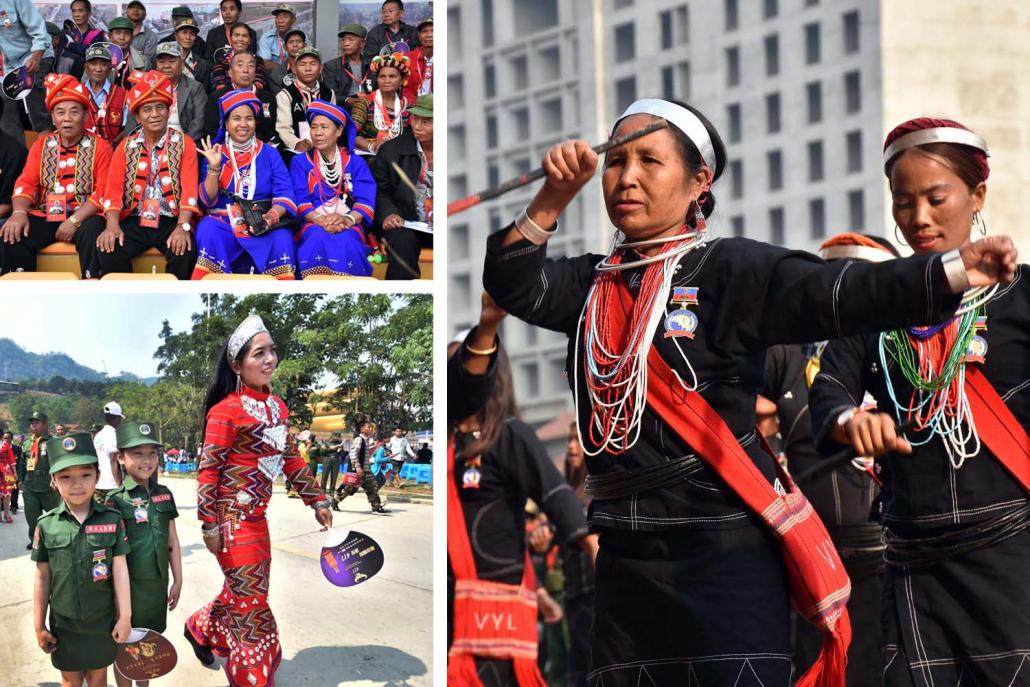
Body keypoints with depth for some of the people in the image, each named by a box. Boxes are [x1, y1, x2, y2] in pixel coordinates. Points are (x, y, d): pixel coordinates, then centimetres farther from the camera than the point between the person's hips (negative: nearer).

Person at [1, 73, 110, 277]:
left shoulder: (100, 147, 2)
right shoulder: (42, 145, 14)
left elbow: (103, 192, -7)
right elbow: (26, 183, 5)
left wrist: (74, 221, -19)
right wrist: (19, 212, -16)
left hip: (84, 216, -3)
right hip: (46, 216, 3)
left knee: (92, 234, -36)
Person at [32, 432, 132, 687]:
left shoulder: (112, 520, -9)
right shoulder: (46, 525, -8)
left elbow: (120, 570, -5)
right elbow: (43, 578, -1)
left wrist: (125, 617, -4)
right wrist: (39, 626, 1)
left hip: (103, 624, 0)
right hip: (64, 625, 0)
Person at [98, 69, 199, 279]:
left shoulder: (184, 143, 5)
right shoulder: (126, 146, 12)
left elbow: (189, 188, -6)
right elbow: (114, 189, 2)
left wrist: (182, 227, -22)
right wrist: (112, 226, -17)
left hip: (171, 221, -2)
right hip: (134, 221, 2)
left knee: (184, 251, -31)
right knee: (109, 249, -25)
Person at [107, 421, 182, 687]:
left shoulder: (164, 495, 3)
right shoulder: (117, 500, -13)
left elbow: (172, 541, 9)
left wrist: (177, 580, 9)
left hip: (158, 582, 5)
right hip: (130, 583, -5)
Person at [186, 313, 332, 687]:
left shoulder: (277, 406, 8)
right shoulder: (225, 411, -15)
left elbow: (291, 459, 17)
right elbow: (208, 469, -15)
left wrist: (317, 501, 14)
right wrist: (210, 525, -17)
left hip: (257, 515, 8)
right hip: (232, 516, -8)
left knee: (244, 590, 17)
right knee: (251, 599, -3)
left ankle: (202, 628, 40)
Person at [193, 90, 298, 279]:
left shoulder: (269, 154, 12)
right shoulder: (215, 154, 11)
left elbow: (284, 193, 0)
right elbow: (207, 201, 2)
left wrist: (274, 214, -21)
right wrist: (214, 168, -13)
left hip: (263, 226, 0)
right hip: (224, 221, 0)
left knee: (281, 236, -32)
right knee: (208, 229, -32)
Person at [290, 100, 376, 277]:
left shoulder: (356, 163, 16)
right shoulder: (300, 162, 16)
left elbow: (366, 200, 1)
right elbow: (299, 200, 1)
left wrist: (348, 219, -21)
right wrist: (321, 220, -19)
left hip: (348, 225, 0)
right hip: (313, 223, 0)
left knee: (345, 241, -36)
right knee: (319, 238, -37)